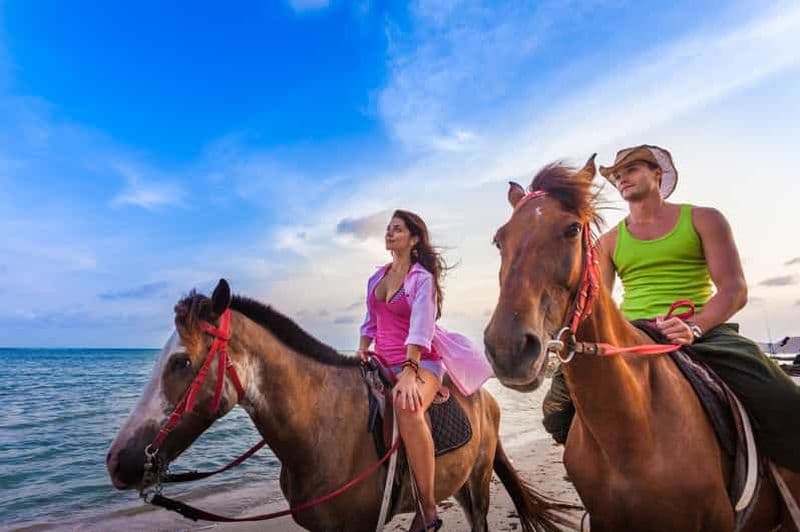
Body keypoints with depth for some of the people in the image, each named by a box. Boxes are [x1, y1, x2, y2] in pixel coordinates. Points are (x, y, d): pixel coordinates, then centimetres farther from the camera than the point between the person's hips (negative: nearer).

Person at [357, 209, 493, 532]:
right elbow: (370, 323, 18)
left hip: (421, 360, -8)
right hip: (383, 362, 8)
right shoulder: (376, 278, 14)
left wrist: (409, 373, -29)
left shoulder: (423, 278, -6)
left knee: (406, 405, -38)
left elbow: (420, 327, -18)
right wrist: (362, 350, 0)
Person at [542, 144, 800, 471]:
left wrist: (693, 327, -23)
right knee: (558, 405, -13)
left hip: (703, 332, -2)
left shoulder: (704, 220, 7)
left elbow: (734, 289, -3)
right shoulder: (609, 242, 13)